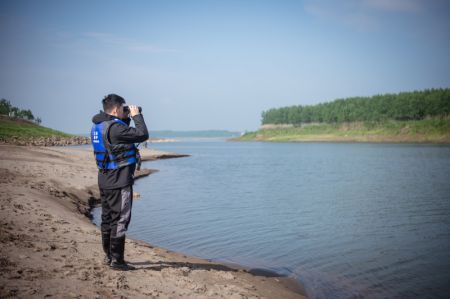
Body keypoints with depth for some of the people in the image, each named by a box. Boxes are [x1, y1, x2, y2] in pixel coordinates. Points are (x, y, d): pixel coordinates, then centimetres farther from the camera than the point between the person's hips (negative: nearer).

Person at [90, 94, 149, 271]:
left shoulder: (97, 126, 10)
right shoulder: (115, 127, -20)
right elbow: (142, 135, -18)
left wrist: (126, 119, 14)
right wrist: (136, 116, -6)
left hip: (104, 180, 10)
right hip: (119, 181, -10)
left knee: (107, 218, 16)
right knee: (120, 220, -3)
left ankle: (108, 256, 27)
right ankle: (116, 260, 1)